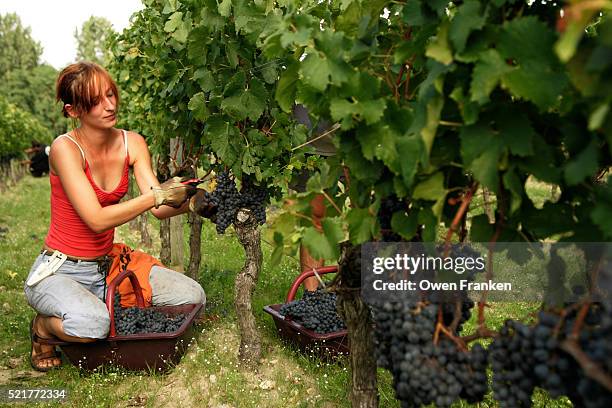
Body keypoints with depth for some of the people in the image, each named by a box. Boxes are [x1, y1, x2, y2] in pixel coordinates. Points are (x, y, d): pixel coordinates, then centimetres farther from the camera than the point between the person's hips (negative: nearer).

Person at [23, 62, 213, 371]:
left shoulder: (132, 144, -2)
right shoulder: (65, 148, -19)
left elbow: (159, 208, -9)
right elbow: (97, 219, -26)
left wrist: (189, 202, -29)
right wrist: (158, 195, -31)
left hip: (107, 264, 5)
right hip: (59, 270, -5)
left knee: (192, 297, -7)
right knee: (93, 324, -37)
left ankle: (117, 310, 14)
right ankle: (43, 327, 0)